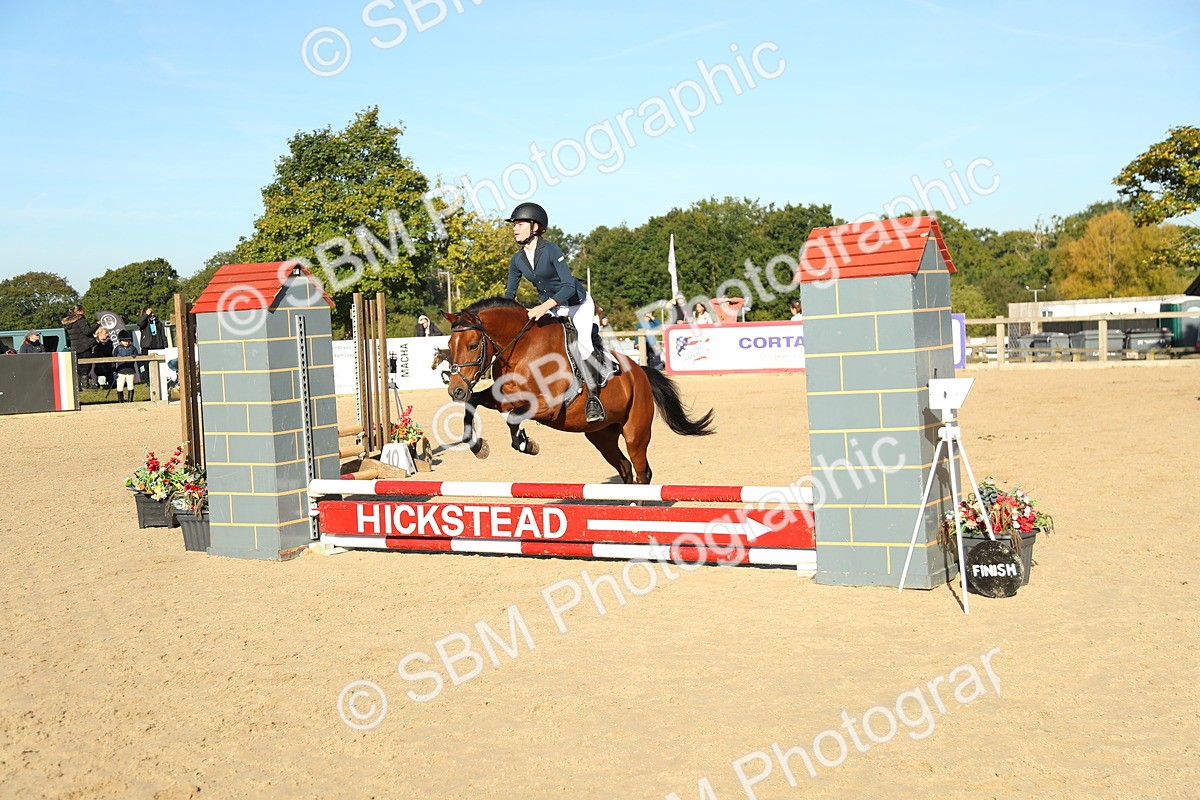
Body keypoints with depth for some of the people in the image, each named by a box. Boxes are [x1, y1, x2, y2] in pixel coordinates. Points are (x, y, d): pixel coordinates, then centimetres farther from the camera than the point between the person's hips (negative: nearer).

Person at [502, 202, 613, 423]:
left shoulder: (551, 249, -23)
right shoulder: (517, 260, -5)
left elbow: (569, 287, -30)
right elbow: (509, 294, 5)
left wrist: (545, 306, -43)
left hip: (578, 304, -6)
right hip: (550, 308, 7)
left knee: (582, 344, -25)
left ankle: (593, 398, -10)